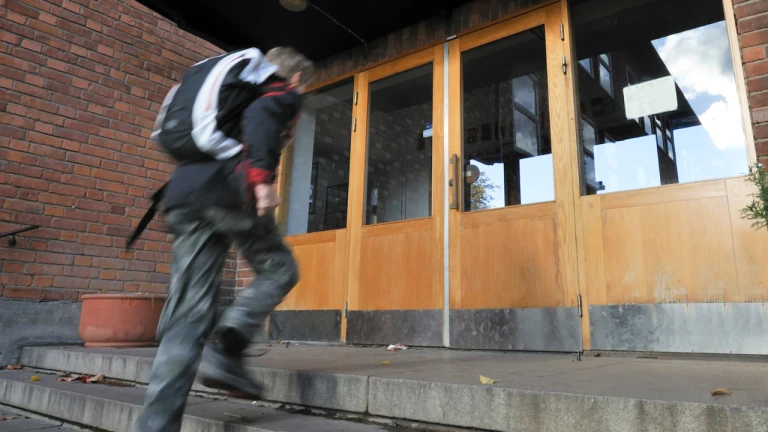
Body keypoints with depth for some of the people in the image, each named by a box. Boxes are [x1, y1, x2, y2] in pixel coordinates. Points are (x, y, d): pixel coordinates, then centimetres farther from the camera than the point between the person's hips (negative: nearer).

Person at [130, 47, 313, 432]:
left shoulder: (229, 83, 36)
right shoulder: (284, 93, 13)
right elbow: (260, 116, -12)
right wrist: (262, 177, -21)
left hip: (183, 191, 7)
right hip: (230, 189, -7)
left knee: (188, 313, 3)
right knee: (279, 269, 12)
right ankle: (225, 350, -8)